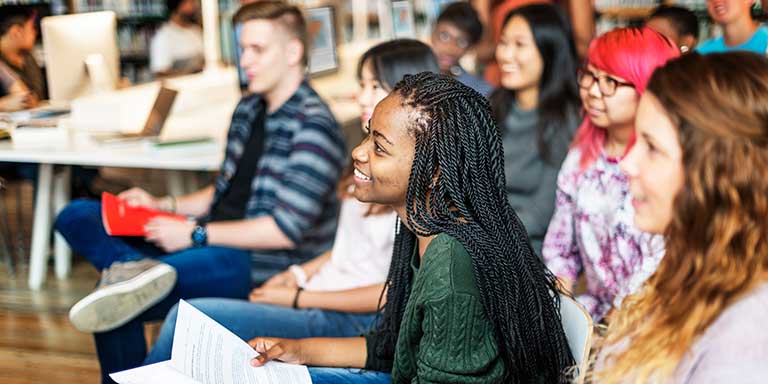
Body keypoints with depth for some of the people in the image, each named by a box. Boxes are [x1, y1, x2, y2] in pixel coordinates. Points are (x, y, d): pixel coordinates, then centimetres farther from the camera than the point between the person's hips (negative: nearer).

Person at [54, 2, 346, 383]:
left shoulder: (312, 125, -14)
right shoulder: (249, 109, 15)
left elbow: (287, 230, -20)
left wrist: (196, 234, -16)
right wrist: (163, 205, 9)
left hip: (263, 268, -10)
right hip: (212, 245, 10)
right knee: (76, 216, -3)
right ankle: (135, 267, -26)